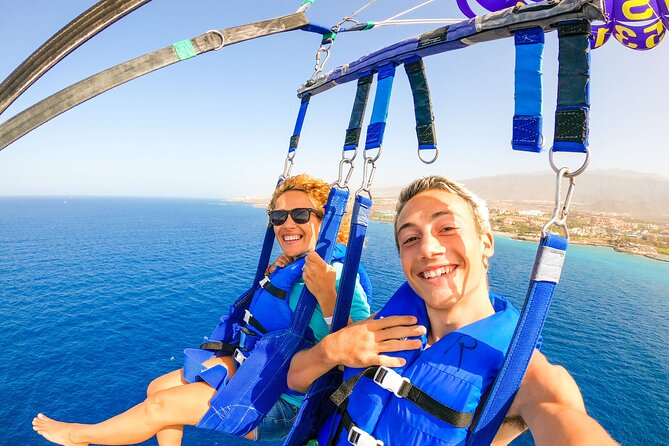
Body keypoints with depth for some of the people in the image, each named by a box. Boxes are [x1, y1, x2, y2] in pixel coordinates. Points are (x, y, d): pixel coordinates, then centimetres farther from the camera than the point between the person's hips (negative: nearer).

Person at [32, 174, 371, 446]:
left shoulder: (340, 276, -25)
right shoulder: (288, 266, 0)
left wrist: (327, 297, -47)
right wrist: (270, 282, -2)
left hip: (286, 404, -7)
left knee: (160, 406, -3)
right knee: (157, 388, 12)